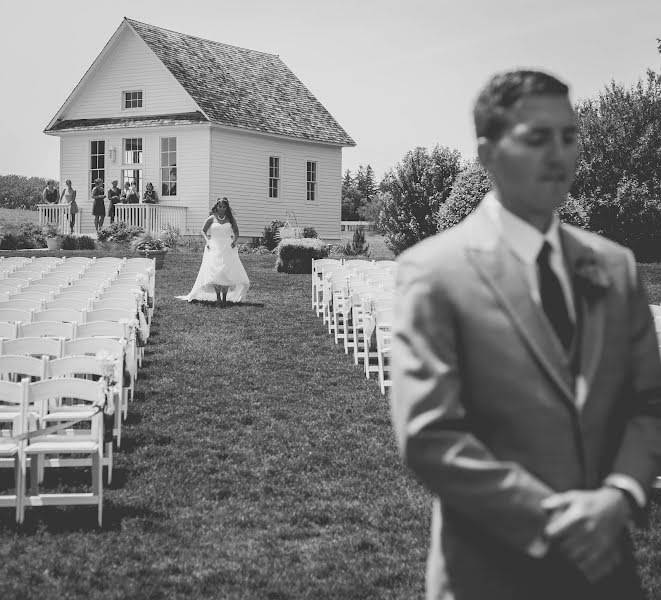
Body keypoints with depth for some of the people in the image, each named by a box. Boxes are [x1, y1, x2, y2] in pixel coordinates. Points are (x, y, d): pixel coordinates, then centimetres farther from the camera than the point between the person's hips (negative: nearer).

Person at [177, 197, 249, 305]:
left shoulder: (231, 219, 7)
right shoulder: (211, 219, 3)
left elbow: (236, 231, 18)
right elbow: (203, 231, 11)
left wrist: (234, 240, 1)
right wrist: (207, 241, -4)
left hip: (228, 248, 1)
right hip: (214, 248, -1)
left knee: (227, 271, -6)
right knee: (215, 271, -15)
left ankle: (225, 296, 3)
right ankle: (218, 296, -8)